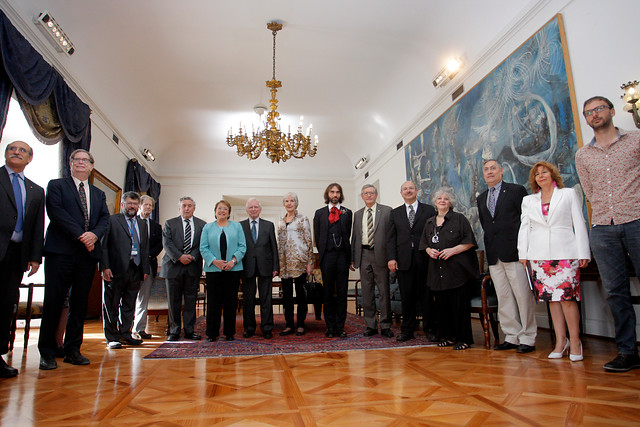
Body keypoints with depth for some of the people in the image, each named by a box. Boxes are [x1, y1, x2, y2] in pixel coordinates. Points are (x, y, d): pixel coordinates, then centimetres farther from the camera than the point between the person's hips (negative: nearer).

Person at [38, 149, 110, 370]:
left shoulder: (98, 194, 21)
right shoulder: (56, 185, 9)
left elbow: (105, 219, 9)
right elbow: (56, 212, -6)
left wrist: (94, 234, -12)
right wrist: (80, 235, -15)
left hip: (88, 253, 4)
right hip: (61, 252, -4)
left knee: (80, 303, 6)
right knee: (53, 302, -2)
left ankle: (72, 350, 14)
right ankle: (47, 352, 8)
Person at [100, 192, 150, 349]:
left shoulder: (142, 224, 17)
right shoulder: (112, 220, 1)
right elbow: (104, 246, -5)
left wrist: (145, 269, 11)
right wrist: (105, 267, -13)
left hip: (135, 270, 5)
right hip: (116, 270, -5)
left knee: (129, 305, 11)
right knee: (111, 305, 4)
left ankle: (125, 334, 22)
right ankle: (112, 338, 14)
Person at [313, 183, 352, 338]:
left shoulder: (347, 213, 11)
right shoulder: (319, 213, 11)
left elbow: (348, 235, 7)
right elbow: (317, 236, 10)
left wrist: (349, 255, 1)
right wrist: (322, 253, 5)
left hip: (342, 256, 0)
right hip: (327, 257, 0)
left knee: (342, 293, 2)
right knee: (328, 293, 4)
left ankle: (340, 327, 11)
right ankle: (330, 327, 13)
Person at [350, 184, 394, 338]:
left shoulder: (387, 211, 1)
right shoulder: (357, 214, 14)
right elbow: (354, 237, 15)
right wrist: (352, 258, 9)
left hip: (380, 254, -4)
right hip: (364, 255, 4)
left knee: (384, 292, 3)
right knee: (367, 292, 8)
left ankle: (385, 326, 15)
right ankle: (370, 325, 19)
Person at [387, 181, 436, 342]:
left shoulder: (429, 210, 7)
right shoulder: (395, 213, 13)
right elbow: (391, 237, 8)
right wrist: (391, 258, -3)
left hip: (424, 260, -1)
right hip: (403, 260, 2)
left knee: (426, 295, 4)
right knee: (407, 296, 6)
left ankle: (429, 329, 18)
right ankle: (407, 330, 17)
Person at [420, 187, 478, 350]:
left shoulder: (459, 219, 2)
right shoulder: (430, 223, 16)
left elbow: (469, 242, -4)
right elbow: (424, 244, 19)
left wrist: (453, 250, -15)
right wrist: (429, 251, -2)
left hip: (457, 269, -4)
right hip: (437, 271, 5)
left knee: (459, 304, -3)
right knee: (441, 304, 6)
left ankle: (463, 338, 9)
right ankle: (448, 336, 19)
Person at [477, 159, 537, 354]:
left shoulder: (517, 190, 2)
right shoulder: (481, 199, 18)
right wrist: (490, 248, 9)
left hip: (514, 252, -5)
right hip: (494, 255, 5)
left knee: (522, 296, -2)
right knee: (503, 298, 8)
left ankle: (528, 338, 8)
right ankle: (512, 337, 16)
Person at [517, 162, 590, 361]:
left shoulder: (569, 194, 11)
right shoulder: (528, 201, 16)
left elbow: (579, 225, 6)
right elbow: (524, 228, 13)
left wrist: (583, 253, -1)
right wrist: (523, 254, 5)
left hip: (565, 253, -2)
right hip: (539, 255, 3)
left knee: (567, 296, -9)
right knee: (551, 298, 4)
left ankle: (575, 341, 3)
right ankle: (560, 341, 10)